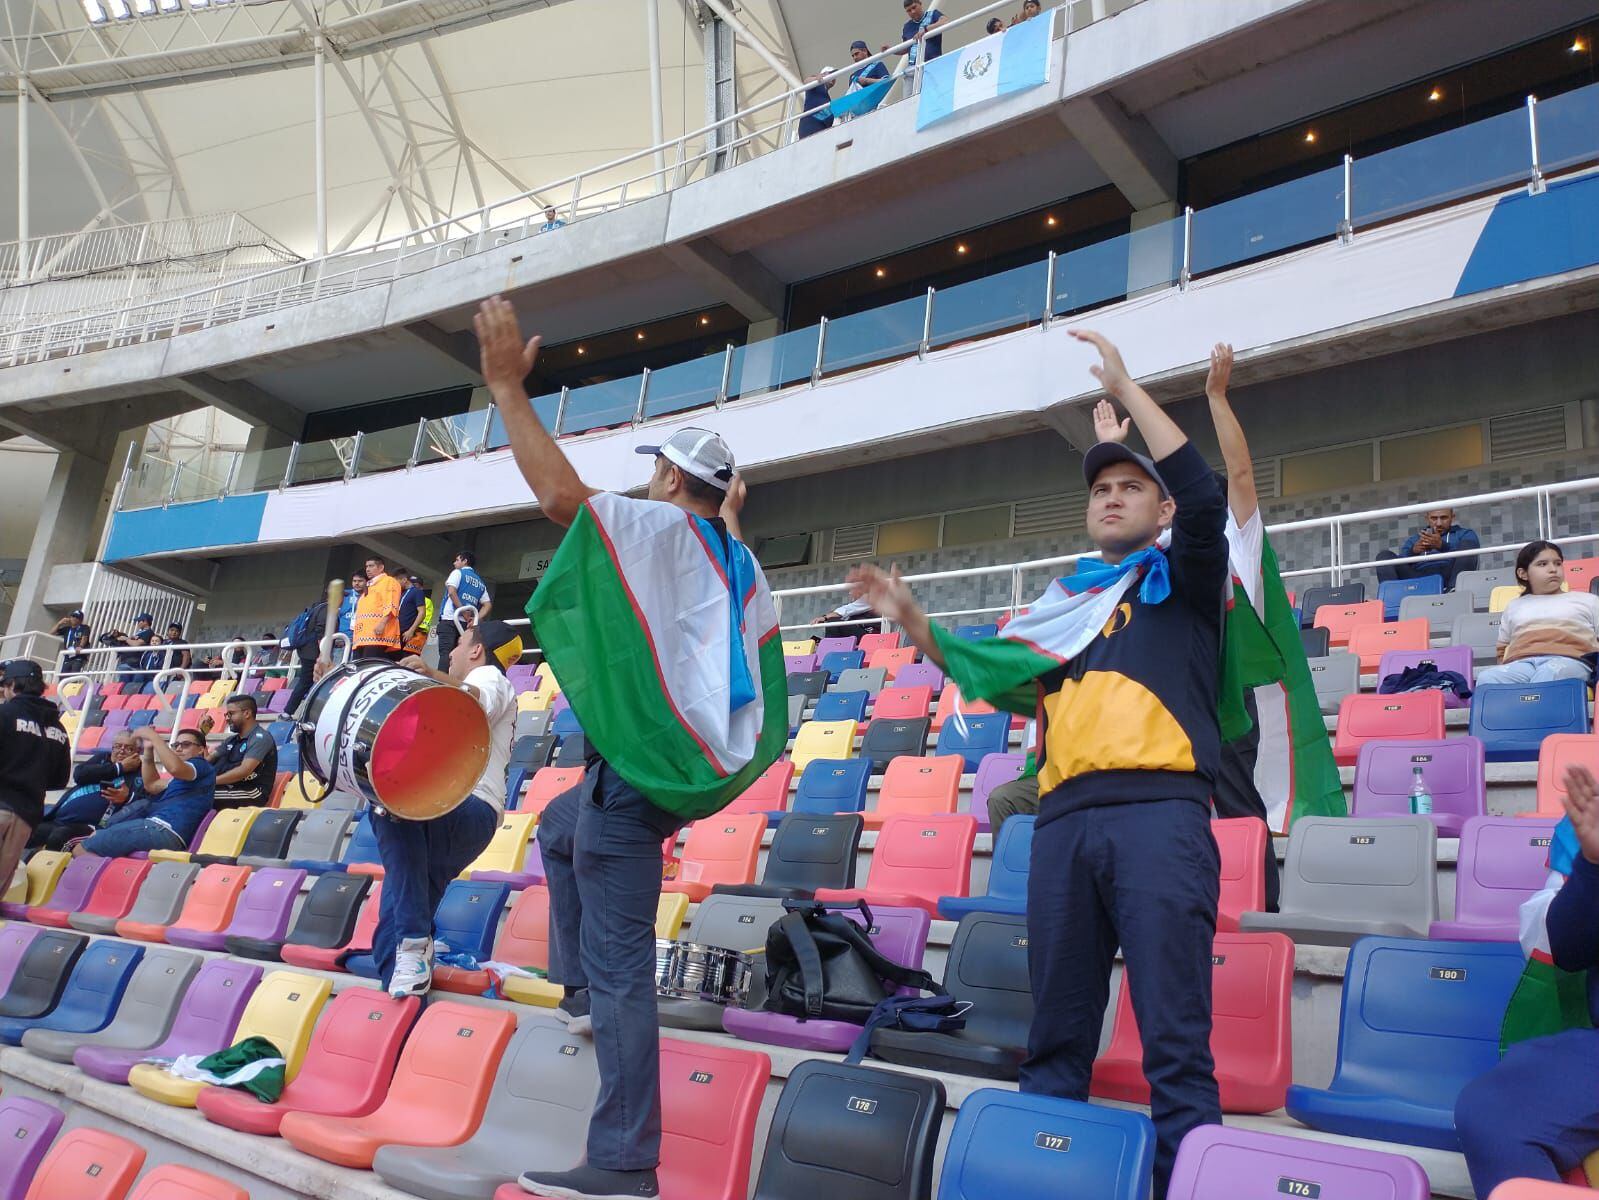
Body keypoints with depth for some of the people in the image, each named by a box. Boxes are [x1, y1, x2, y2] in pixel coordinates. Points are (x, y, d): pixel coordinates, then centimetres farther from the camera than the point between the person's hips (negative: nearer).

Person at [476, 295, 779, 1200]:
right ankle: (581, 990, 34)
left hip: (643, 763, -9)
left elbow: (561, 492, -17)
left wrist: (509, 388, -10)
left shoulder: (662, 528, -7)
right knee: (559, 827, 34)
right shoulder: (733, 561, 15)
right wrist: (735, 523, 37)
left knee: (620, 963, -7)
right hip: (695, 755, 9)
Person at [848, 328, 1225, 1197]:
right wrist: (912, 621, 17)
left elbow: (1205, 498, -6)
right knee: (1056, 1035, 8)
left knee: (1174, 1037, -7)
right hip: (1064, 821, 5)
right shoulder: (1065, 604, 26)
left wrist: (1125, 388, -4)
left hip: (1159, 814, -5)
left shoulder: (1180, 579, 13)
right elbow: (984, 676, 29)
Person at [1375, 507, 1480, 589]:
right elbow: (1399, 565, 11)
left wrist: (1442, 546, -17)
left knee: (1467, 545, -22)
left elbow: (1466, 559, 1)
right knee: (1385, 555, -13)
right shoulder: (1414, 539, 29)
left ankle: (1453, 591, -43)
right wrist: (1413, 551, -11)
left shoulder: (1465, 534, 24)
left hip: (1451, 577, -1)